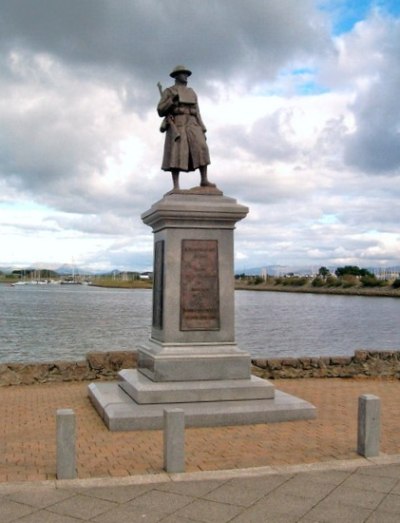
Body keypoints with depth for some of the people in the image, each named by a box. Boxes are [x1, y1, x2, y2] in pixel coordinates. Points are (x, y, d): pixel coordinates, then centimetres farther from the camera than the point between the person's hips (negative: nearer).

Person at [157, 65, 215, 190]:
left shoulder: (192, 93, 24)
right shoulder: (168, 92, 10)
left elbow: (196, 114, 19)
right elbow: (160, 111, 2)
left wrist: (202, 131, 8)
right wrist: (172, 100, -13)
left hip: (191, 125, 4)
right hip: (176, 126, -4)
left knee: (201, 148, -18)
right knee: (176, 154, -16)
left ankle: (204, 180, -17)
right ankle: (176, 187, -19)